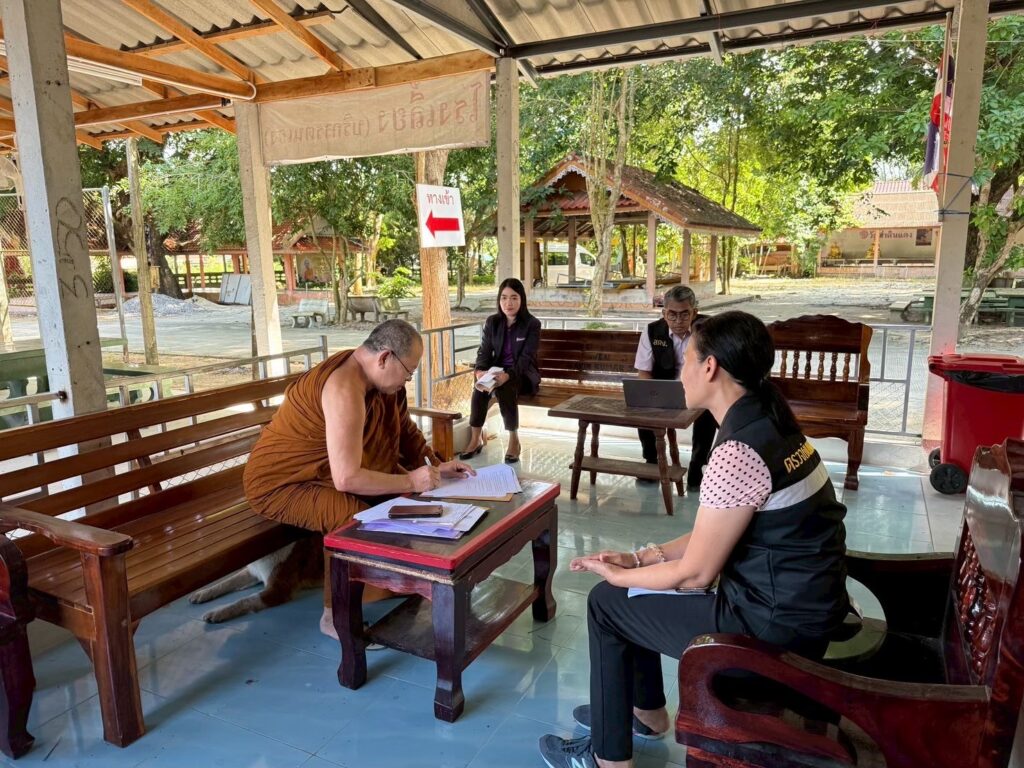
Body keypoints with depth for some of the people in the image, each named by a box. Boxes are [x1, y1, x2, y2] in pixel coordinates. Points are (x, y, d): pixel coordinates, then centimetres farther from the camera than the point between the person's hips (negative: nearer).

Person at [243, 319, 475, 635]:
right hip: (281, 484, -9)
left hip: (327, 472, 9)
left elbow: (405, 429, 12)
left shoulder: (375, 374, -3)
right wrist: (410, 481, -27)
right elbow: (346, 479, -35)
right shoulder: (346, 390, -32)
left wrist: (436, 465, -2)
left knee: (409, 496, 0)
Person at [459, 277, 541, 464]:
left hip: (523, 374, -3)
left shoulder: (532, 324, -9)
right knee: (481, 387, -30)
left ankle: (514, 440, -21)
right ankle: (475, 439, -21)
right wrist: (480, 371, -22)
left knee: (504, 388, -36)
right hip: (497, 371, 3)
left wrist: (508, 375, -35)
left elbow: (526, 358, -17)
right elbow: (484, 351, 1)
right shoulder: (492, 322, 5)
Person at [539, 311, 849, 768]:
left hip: (775, 626, -9)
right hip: (799, 604, 9)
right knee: (640, 582, 19)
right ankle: (647, 712, 37)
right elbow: (714, 535, 9)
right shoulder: (766, 424, 3)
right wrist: (641, 557, 6)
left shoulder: (737, 454, -27)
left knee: (606, 602, 4)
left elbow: (695, 574, -18)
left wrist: (619, 575, -2)